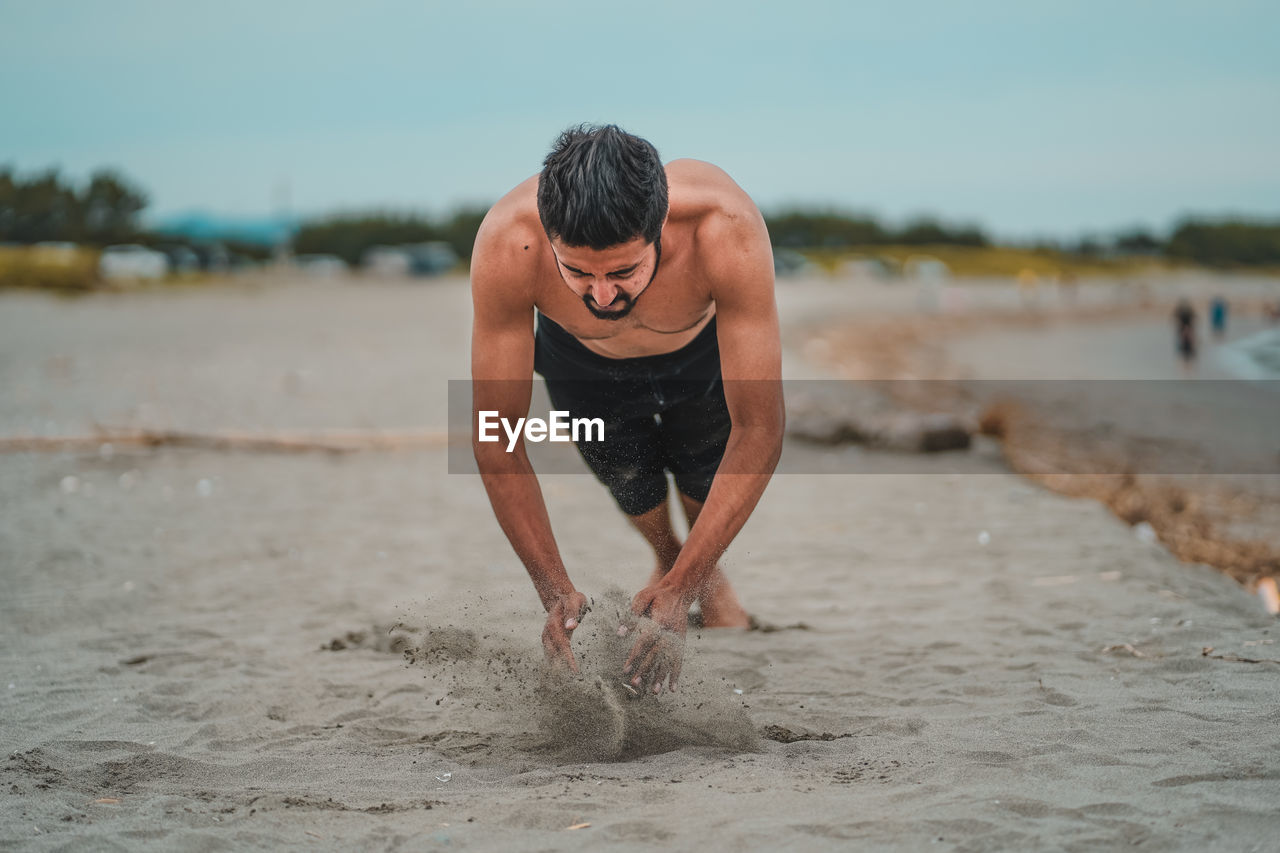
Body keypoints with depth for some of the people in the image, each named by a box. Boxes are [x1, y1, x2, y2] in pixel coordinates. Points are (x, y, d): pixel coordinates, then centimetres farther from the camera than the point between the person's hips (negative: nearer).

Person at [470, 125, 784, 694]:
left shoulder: (727, 231, -47)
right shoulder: (507, 246, -44)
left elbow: (759, 432, -40)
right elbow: (496, 441, -32)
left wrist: (680, 593, -43)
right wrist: (555, 592, -36)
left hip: (704, 352, 0)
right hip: (582, 361, 1)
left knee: (706, 488, 9)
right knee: (633, 489, 9)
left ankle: (708, 573, 44)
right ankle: (664, 556, 45)